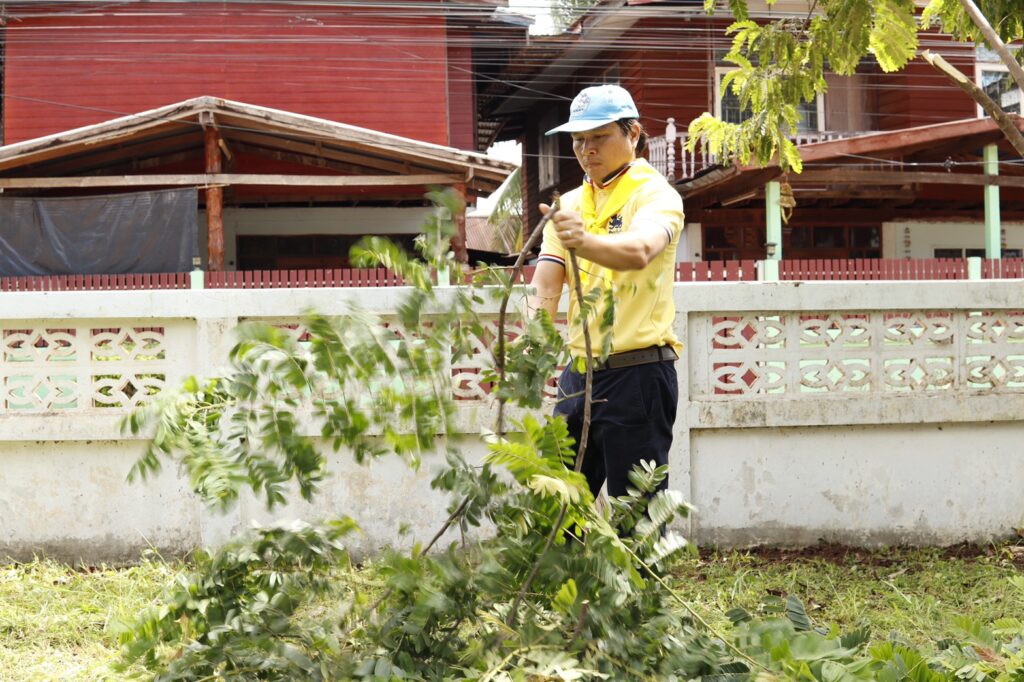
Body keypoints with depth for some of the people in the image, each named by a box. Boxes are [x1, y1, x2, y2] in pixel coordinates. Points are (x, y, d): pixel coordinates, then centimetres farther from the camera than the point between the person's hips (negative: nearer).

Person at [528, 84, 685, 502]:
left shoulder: (655, 194, -6)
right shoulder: (569, 204, 14)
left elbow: (639, 251, -29)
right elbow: (544, 287, 5)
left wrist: (585, 242, -49)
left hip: (637, 374, -7)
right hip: (578, 373, 7)